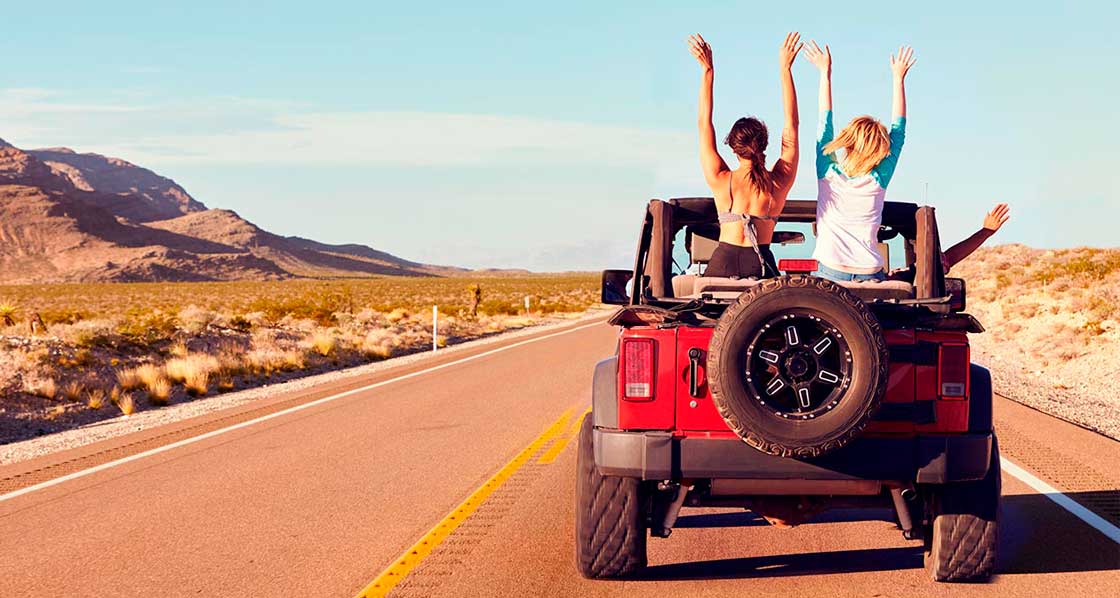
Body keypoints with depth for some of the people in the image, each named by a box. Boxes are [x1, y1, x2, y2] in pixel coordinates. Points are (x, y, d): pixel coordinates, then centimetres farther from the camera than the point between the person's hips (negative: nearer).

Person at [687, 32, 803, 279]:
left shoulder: (720, 180, -2)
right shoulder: (779, 182, 0)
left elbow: (705, 123, 6)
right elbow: (791, 124, 9)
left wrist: (707, 71, 11)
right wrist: (785, 69, 13)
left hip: (723, 262, -1)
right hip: (762, 265, 1)